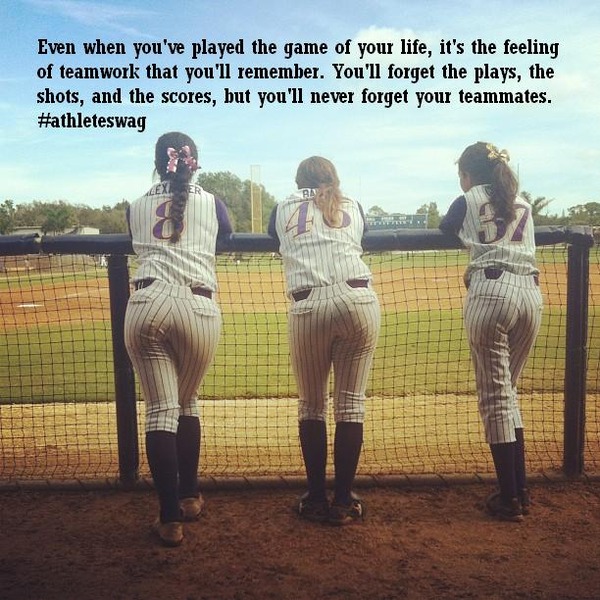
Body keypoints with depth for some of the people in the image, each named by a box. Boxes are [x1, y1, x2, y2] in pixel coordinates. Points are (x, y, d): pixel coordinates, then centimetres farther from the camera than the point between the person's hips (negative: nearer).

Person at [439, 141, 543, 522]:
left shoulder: (466, 202, 10)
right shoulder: (524, 205, 22)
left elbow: (441, 237, 22)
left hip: (490, 292, -5)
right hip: (531, 294, 5)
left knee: (495, 395, -1)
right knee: (508, 392, 15)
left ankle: (510, 498, 1)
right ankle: (521, 489, 18)